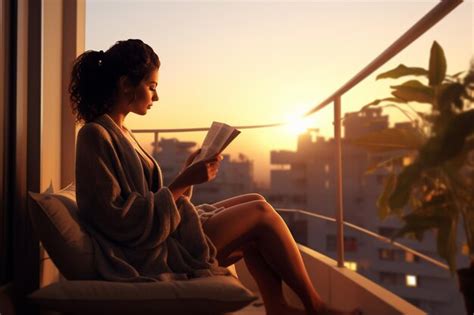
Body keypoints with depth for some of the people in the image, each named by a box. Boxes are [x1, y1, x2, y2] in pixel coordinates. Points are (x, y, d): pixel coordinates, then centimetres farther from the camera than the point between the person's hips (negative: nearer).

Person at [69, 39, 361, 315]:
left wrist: (188, 172, 2)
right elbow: (118, 220, -20)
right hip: (150, 256, -9)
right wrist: (183, 182, -18)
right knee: (260, 211, -7)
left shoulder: (119, 132, 14)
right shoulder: (96, 135, -15)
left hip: (163, 236, 9)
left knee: (254, 202, 6)